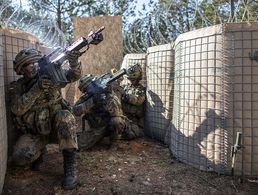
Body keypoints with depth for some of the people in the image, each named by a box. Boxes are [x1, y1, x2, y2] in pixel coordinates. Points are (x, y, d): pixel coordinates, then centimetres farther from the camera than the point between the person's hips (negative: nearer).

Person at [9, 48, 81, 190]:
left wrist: (74, 62, -40)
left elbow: (73, 76, -16)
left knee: (65, 116, -35)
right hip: (34, 133, 0)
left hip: (56, 128, 0)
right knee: (19, 157, -27)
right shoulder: (16, 87, -2)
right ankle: (39, 151, 12)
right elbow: (17, 109, -20)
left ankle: (69, 169, -28)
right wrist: (37, 88, -33)